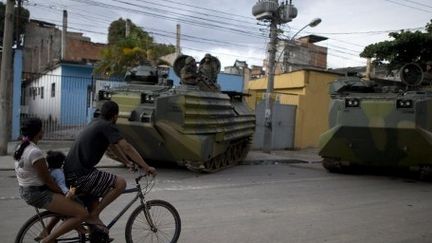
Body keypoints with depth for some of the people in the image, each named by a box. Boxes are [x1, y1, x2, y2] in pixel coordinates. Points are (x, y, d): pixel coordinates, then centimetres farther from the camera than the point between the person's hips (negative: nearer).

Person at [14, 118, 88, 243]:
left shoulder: (21, 148, 7)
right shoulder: (35, 152, -23)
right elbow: (49, 181, -19)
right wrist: (64, 194, -4)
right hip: (38, 194, -10)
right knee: (82, 213, -16)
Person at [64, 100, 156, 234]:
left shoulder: (96, 123, 18)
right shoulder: (107, 126, -11)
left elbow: (113, 146, 27)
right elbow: (126, 147, -17)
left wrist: (128, 162, 31)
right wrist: (147, 167, -14)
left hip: (70, 174, 10)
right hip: (79, 175, -10)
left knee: (93, 206, 21)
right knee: (120, 183, -13)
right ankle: (93, 216, -5)